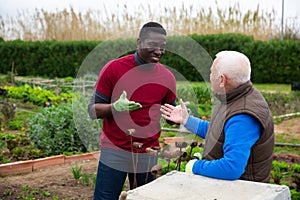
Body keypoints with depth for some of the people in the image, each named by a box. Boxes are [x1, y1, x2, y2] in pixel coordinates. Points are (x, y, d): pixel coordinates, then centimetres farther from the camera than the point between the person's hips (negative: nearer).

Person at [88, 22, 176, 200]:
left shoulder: (167, 78, 2)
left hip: (148, 156, 2)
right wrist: (115, 107, -23)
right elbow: (93, 110, -3)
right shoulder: (113, 69, -6)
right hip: (114, 153, -2)